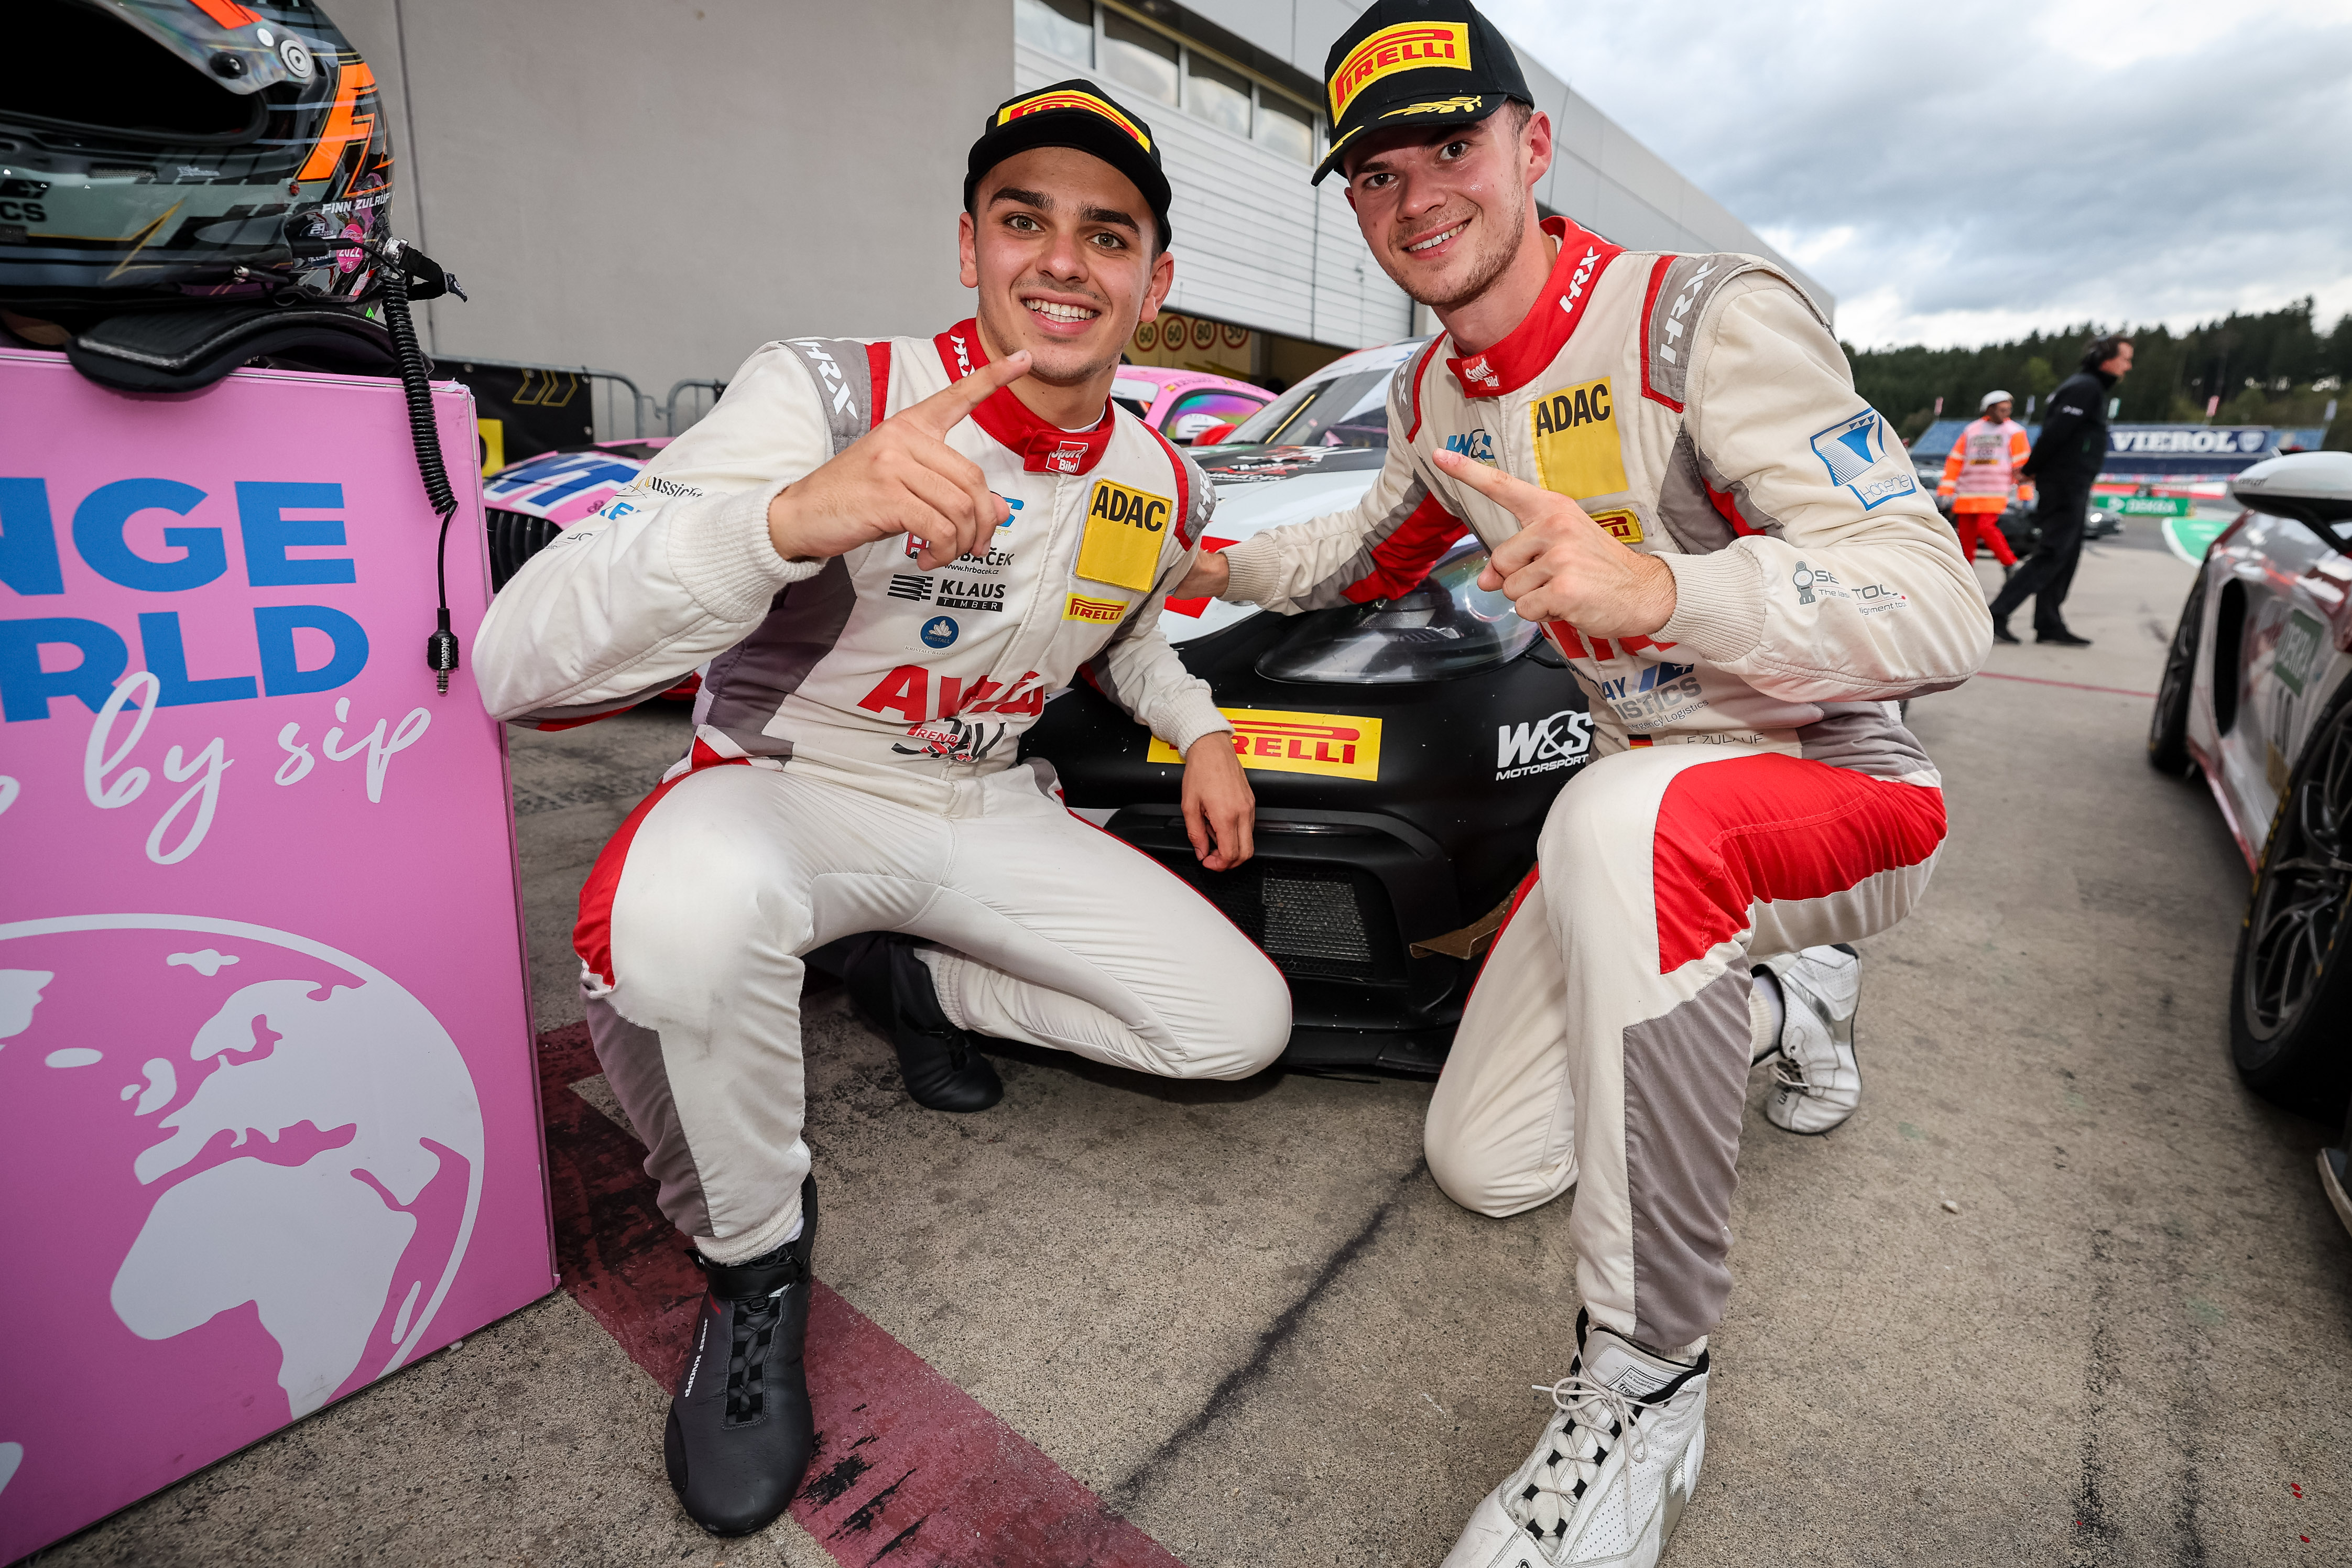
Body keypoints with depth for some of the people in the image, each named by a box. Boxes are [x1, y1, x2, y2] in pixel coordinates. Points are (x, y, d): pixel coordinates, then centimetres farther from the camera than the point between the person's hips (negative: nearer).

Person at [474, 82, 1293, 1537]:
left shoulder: (1165, 491, -1)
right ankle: (753, 1257, -7)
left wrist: (1202, 729, 5)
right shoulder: (827, 393, -20)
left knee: (1243, 1025, -4)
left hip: (990, 810, 5)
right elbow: (522, 665, -31)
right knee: (693, 906, -40)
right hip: (785, 791, -4)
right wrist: (794, 514, -48)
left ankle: (915, 982, 16)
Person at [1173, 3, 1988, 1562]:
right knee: (1482, 1166, 5)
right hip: (1647, 802, 7)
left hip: (1840, 787, -6)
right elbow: (1375, 553, 24)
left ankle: (1644, 1387, -23)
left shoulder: (1711, 317, -19)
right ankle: (1780, 995, 26)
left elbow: (1943, 617, -26)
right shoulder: (1434, 395, 4)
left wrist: (1656, 590, -43)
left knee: (1623, 820, -44)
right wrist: (1209, 567, 20)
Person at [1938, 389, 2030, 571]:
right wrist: (1946, 492, 5)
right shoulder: (1971, 431, 11)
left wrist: (2025, 496, -5)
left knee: (1986, 527, -19)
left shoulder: (2014, 431, 4)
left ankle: (2011, 565, -6)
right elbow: (1955, 461, 11)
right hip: (1967, 494, 3)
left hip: (1995, 494, -3)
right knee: (1965, 534, 3)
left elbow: (2022, 465, 1)